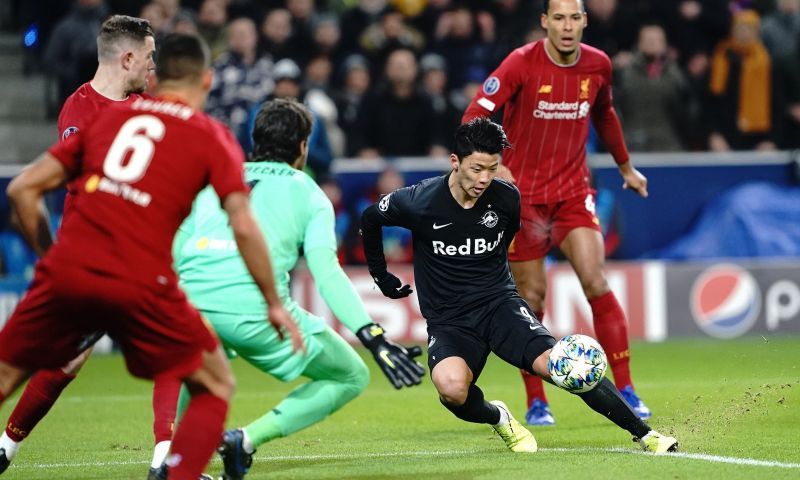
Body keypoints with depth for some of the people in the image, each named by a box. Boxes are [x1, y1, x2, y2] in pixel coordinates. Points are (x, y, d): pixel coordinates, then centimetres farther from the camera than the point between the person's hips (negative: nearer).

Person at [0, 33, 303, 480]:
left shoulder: (108, 116, 18)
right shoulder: (213, 137, 9)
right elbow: (244, 226, -2)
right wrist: (275, 305, 6)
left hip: (66, 273, 3)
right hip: (141, 285, -3)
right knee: (216, 386, 16)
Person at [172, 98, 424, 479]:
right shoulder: (306, 193, 15)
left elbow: (173, 256, 23)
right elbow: (326, 272, -1)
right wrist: (374, 338, -8)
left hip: (190, 304, 5)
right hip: (255, 309, -5)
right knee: (351, 377, 14)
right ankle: (246, 440, -3)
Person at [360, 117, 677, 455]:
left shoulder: (507, 199, -5)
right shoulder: (420, 202, -13)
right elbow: (370, 219, 7)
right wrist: (381, 277, 13)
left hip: (498, 302, 2)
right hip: (448, 320, -1)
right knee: (451, 386, -34)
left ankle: (644, 433, -19)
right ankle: (497, 418, 1)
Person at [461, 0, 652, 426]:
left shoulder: (598, 66, 0)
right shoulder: (522, 64, -13)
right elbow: (474, 117, -17)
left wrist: (625, 167, 31)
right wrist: (493, 165, -32)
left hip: (573, 190, 2)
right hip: (522, 192, -2)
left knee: (595, 282, -14)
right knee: (530, 297, 1)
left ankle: (625, 390, -7)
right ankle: (536, 402, 14)